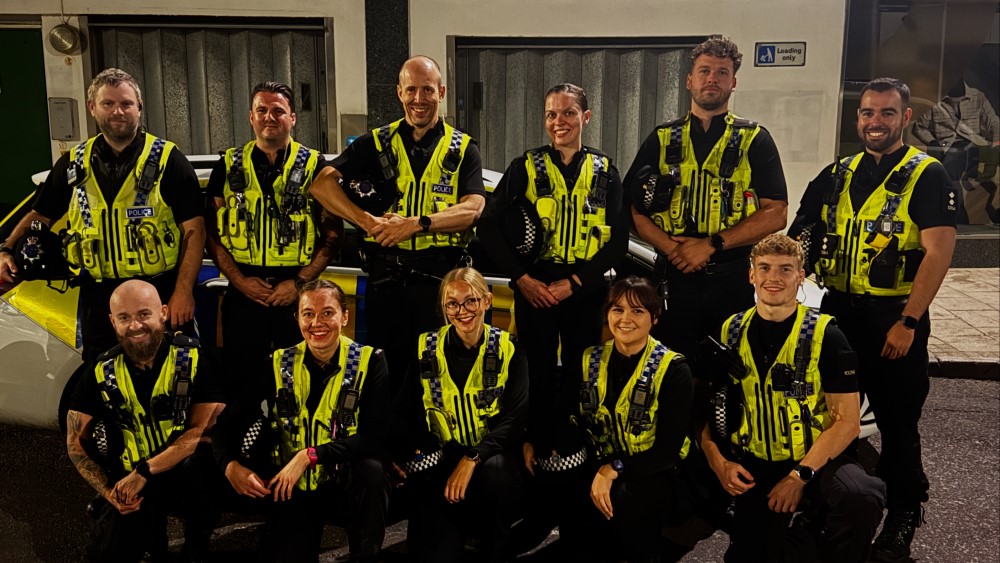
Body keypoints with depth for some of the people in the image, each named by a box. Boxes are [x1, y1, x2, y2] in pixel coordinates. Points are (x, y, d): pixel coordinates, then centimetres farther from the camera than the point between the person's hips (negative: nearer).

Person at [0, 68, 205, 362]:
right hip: (98, 299, 3)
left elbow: (193, 229, -7)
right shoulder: (74, 163, 7)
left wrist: (184, 291, -15)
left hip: (161, 294, -3)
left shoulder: (167, 159, -5)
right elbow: (39, 216, 17)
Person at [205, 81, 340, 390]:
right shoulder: (228, 166, 7)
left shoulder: (315, 166, 1)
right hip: (242, 292, 2)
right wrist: (239, 280, -5)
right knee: (240, 376, 9)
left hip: (297, 293, -2)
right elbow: (212, 231, 7)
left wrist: (300, 282, -10)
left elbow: (332, 233, -1)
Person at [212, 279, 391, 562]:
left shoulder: (369, 362, -9)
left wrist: (309, 456, -26)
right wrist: (230, 465, -20)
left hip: (347, 480, -1)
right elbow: (230, 422, 0)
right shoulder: (278, 365, -2)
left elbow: (372, 437, -18)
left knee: (372, 470, -32)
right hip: (292, 488, 1)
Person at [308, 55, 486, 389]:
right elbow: (321, 184, -3)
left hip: (441, 276, -1)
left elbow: (473, 209, -8)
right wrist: (368, 221, -17)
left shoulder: (463, 149, 7)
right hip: (386, 277, 1)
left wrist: (418, 223, -20)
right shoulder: (376, 143, 8)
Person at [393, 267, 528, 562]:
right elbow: (407, 411, 4)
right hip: (437, 461, 0)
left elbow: (515, 418, -12)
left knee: (495, 471, -36)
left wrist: (472, 459, -25)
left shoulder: (508, 350, -4)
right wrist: (405, 455, -15)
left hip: (490, 456, 0)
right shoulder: (427, 348, 0)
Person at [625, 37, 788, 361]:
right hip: (675, 276, 1)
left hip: (734, 276, -1)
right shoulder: (662, 140, 10)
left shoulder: (755, 140, 5)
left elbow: (775, 214, -3)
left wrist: (712, 244, -13)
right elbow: (635, 209, 4)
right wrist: (671, 247, -13)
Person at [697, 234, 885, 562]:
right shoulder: (730, 333, 3)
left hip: (813, 461, -2)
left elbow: (847, 421, -9)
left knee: (861, 498, -32)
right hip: (752, 468, 2)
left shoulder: (824, 336, -6)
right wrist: (718, 462, -8)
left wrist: (801, 475, -18)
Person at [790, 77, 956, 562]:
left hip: (896, 318, -5)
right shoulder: (837, 175, 9)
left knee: (896, 420, 5)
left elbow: (938, 253, -14)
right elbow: (797, 234, 14)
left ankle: (902, 514, 22)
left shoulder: (927, 176, -6)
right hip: (839, 310, 5)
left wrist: (908, 322, -18)